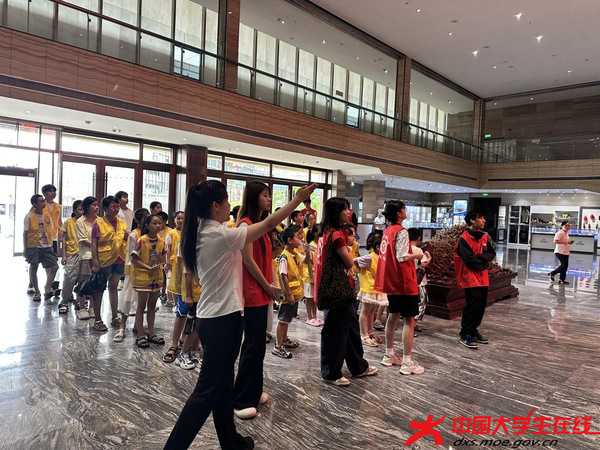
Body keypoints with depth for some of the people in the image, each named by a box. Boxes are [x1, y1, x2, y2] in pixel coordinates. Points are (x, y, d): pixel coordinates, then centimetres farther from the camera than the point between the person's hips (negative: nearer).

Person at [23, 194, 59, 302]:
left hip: (47, 246, 4)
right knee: (33, 268, 6)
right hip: (33, 246, -4)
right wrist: (25, 249, -5)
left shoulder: (47, 215, 5)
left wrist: (50, 243, 8)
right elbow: (25, 233, -4)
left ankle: (47, 289, 9)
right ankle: (36, 292, 19)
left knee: (54, 267, -2)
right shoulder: (29, 216, -8)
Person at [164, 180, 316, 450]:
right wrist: (298, 199, -8)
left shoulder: (202, 234, 6)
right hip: (221, 320, -10)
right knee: (208, 389, 2)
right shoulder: (219, 235, -19)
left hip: (213, 317, 10)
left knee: (221, 384, 19)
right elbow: (268, 224, -16)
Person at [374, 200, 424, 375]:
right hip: (404, 282, -9)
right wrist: (417, 256, -6)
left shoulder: (387, 231, 10)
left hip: (390, 281, 9)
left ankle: (389, 355, 27)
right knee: (409, 320, -2)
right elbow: (402, 257, -23)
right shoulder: (401, 231, -16)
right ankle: (407, 362, 1)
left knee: (393, 316, 17)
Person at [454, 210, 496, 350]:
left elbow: (492, 254, 9)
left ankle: (473, 331, 24)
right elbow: (470, 259, -18)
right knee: (472, 305, -10)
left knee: (481, 305, 10)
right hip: (470, 277, -7)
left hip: (482, 277, 7)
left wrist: (487, 246, -9)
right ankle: (465, 335, 0)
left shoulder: (484, 236, 11)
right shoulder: (464, 238, -12)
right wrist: (483, 257, -5)